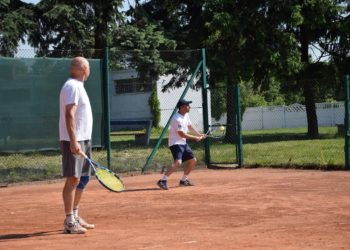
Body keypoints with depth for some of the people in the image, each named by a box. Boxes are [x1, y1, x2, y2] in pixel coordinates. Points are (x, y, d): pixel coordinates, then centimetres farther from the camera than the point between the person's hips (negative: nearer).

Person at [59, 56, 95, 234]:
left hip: (84, 140, 10)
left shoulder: (77, 86, 18)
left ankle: (75, 216, 22)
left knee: (83, 179, 14)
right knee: (73, 179, -9)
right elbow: (69, 115, -21)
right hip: (74, 141, -10)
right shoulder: (72, 86, -13)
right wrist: (73, 142, -28)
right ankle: (69, 221, -6)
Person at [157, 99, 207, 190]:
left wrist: (199, 135, 8)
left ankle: (184, 180, 26)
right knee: (178, 162, -27)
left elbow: (190, 127, 20)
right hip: (175, 143, -10)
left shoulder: (186, 115, 8)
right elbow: (182, 134, -22)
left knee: (193, 160, 14)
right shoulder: (177, 119, -23)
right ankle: (162, 181, -27)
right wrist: (196, 138, -15)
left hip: (183, 143, 10)